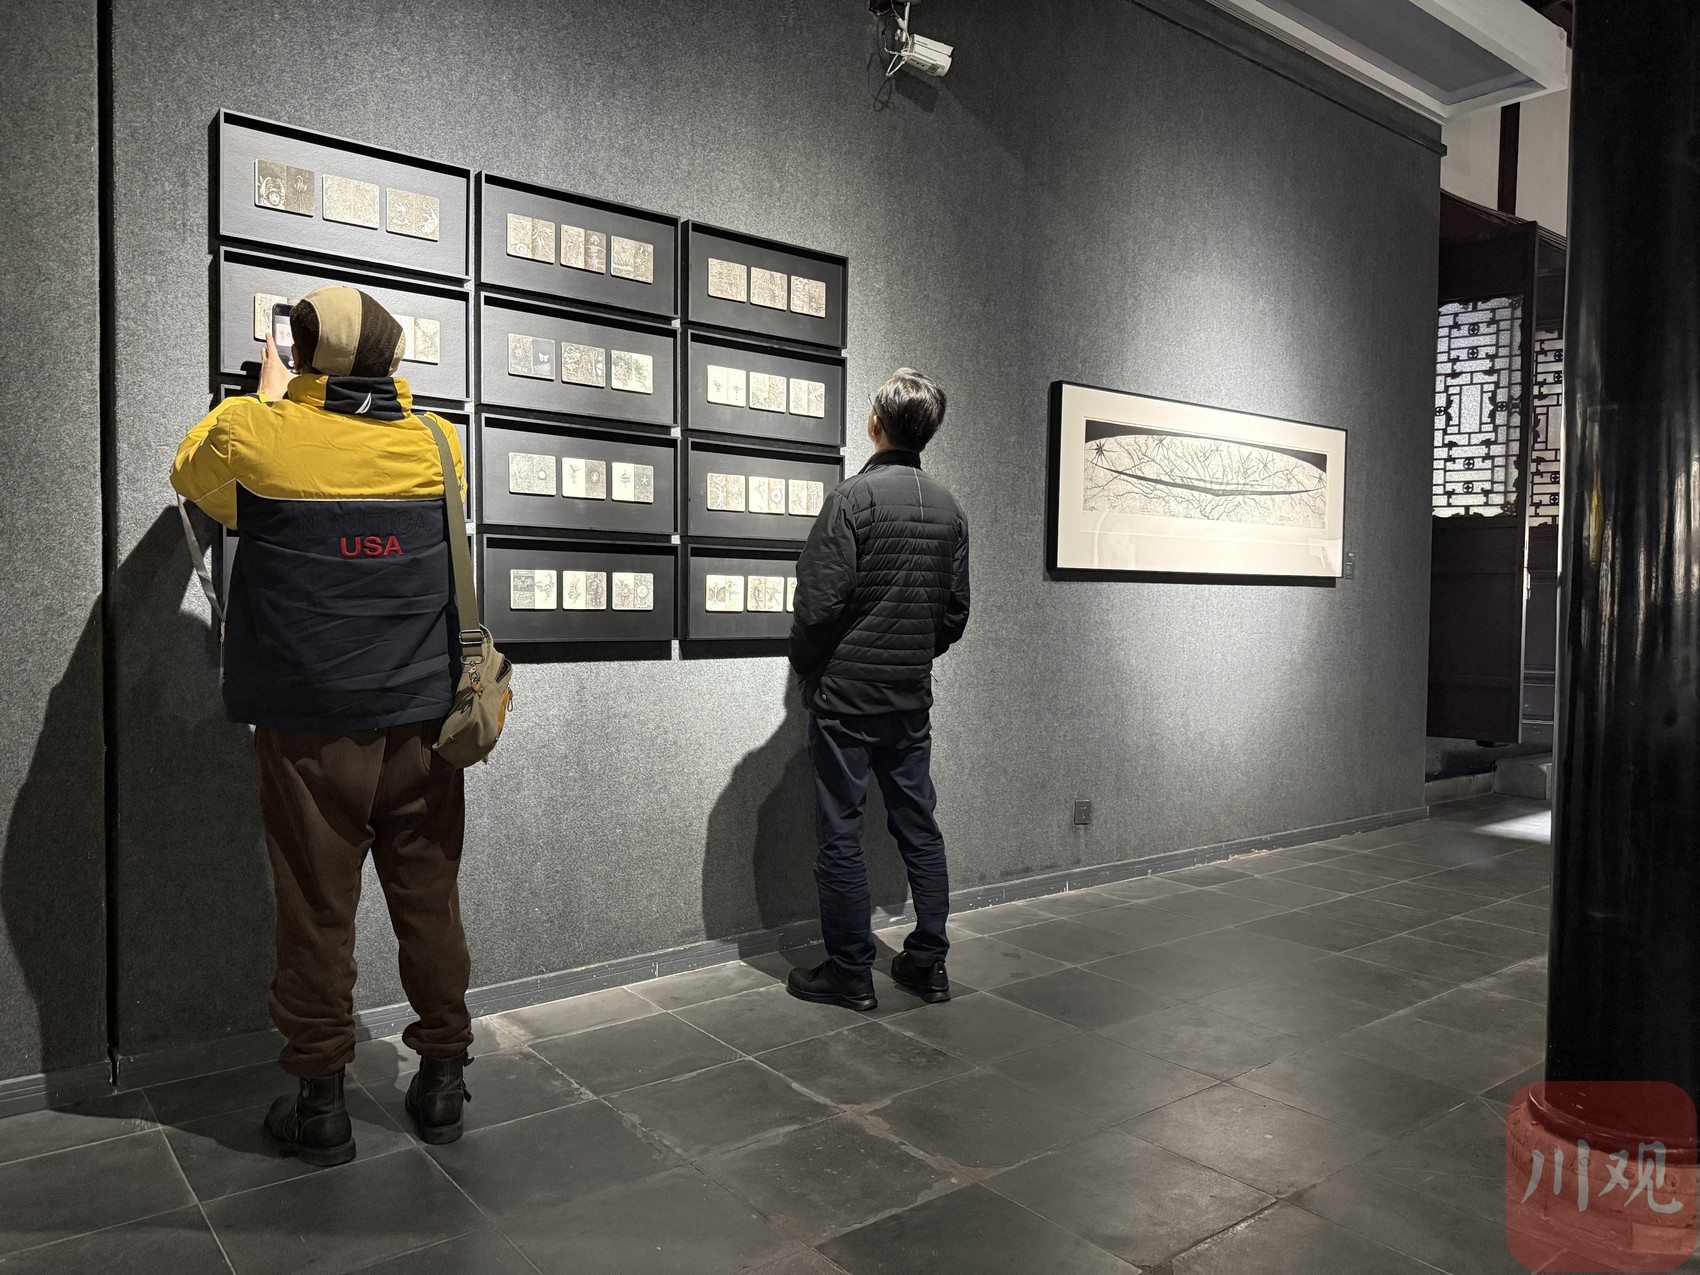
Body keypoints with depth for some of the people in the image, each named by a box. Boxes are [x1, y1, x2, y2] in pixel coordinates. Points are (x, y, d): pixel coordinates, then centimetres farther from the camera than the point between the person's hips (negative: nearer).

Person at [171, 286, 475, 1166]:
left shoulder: (257, 434, -6)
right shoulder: (435, 443, 2)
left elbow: (191, 474, 18)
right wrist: (380, 384, 35)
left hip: (309, 728, -2)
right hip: (422, 721, 3)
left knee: (317, 910, 8)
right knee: (429, 902, 11)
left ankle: (320, 1101, 20)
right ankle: (441, 1080, 23)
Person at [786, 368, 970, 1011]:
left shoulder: (854, 497, -13)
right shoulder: (948, 508, 7)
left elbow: (820, 603, -16)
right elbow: (956, 613, 11)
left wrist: (804, 666, 0)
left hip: (845, 697, -6)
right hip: (913, 699, 6)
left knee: (841, 835, 3)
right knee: (919, 828, 13)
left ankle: (849, 973, 12)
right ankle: (928, 962, 22)